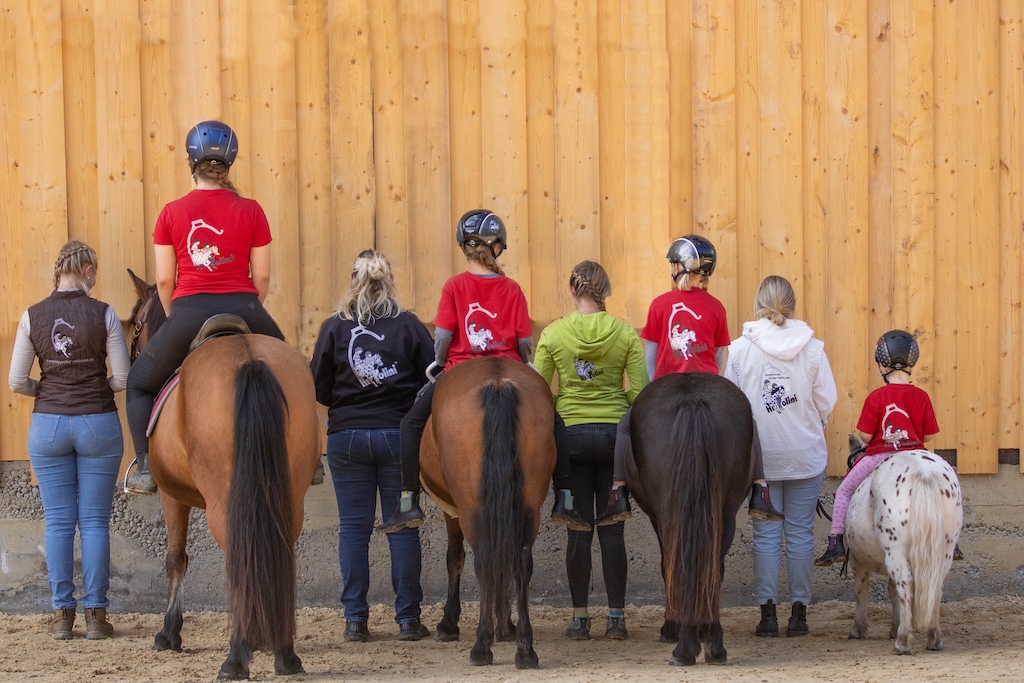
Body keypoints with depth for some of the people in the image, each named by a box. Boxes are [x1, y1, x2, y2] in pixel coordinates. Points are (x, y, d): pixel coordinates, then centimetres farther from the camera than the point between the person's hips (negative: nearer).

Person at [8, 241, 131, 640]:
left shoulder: (32, 318, -3)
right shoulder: (103, 315, -8)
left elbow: (16, 382, -2)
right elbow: (123, 378, -5)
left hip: (48, 424, 1)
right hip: (98, 423, -1)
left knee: (58, 521, 7)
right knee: (94, 521, 5)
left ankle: (62, 613, 9)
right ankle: (95, 614, 5)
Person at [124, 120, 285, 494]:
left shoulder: (171, 213, 2)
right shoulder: (251, 211, 2)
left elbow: (164, 280, 4)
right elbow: (262, 276, 3)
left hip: (189, 312, -1)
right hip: (242, 307, 1)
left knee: (140, 383, 21)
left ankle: (146, 468, 9)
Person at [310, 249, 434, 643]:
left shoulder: (335, 327, -3)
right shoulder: (408, 326, -3)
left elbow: (318, 389, -2)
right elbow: (435, 378, -2)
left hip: (346, 437, 0)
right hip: (399, 434, 0)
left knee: (353, 527, 6)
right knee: (402, 526, 5)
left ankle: (355, 619, 5)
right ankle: (407, 618, 6)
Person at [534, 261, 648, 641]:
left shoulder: (552, 334, -3)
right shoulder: (626, 333, -3)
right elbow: (641, 392, -5)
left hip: (570, 434, 0)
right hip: (615, 434, 0)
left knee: (578, 529, 5)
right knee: (612, 530, 5)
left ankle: (579, 618, 5)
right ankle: (616, 617, 6)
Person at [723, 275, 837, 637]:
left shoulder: (741, 349, -8)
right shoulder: (812, 347, -6)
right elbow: (827, 401, -1)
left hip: (759, 455, 0)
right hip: (806, 456, 0)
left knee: (765, 535, 6)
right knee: (801, 533, 7)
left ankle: (768, 613, 5)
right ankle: (799, 613, 9)